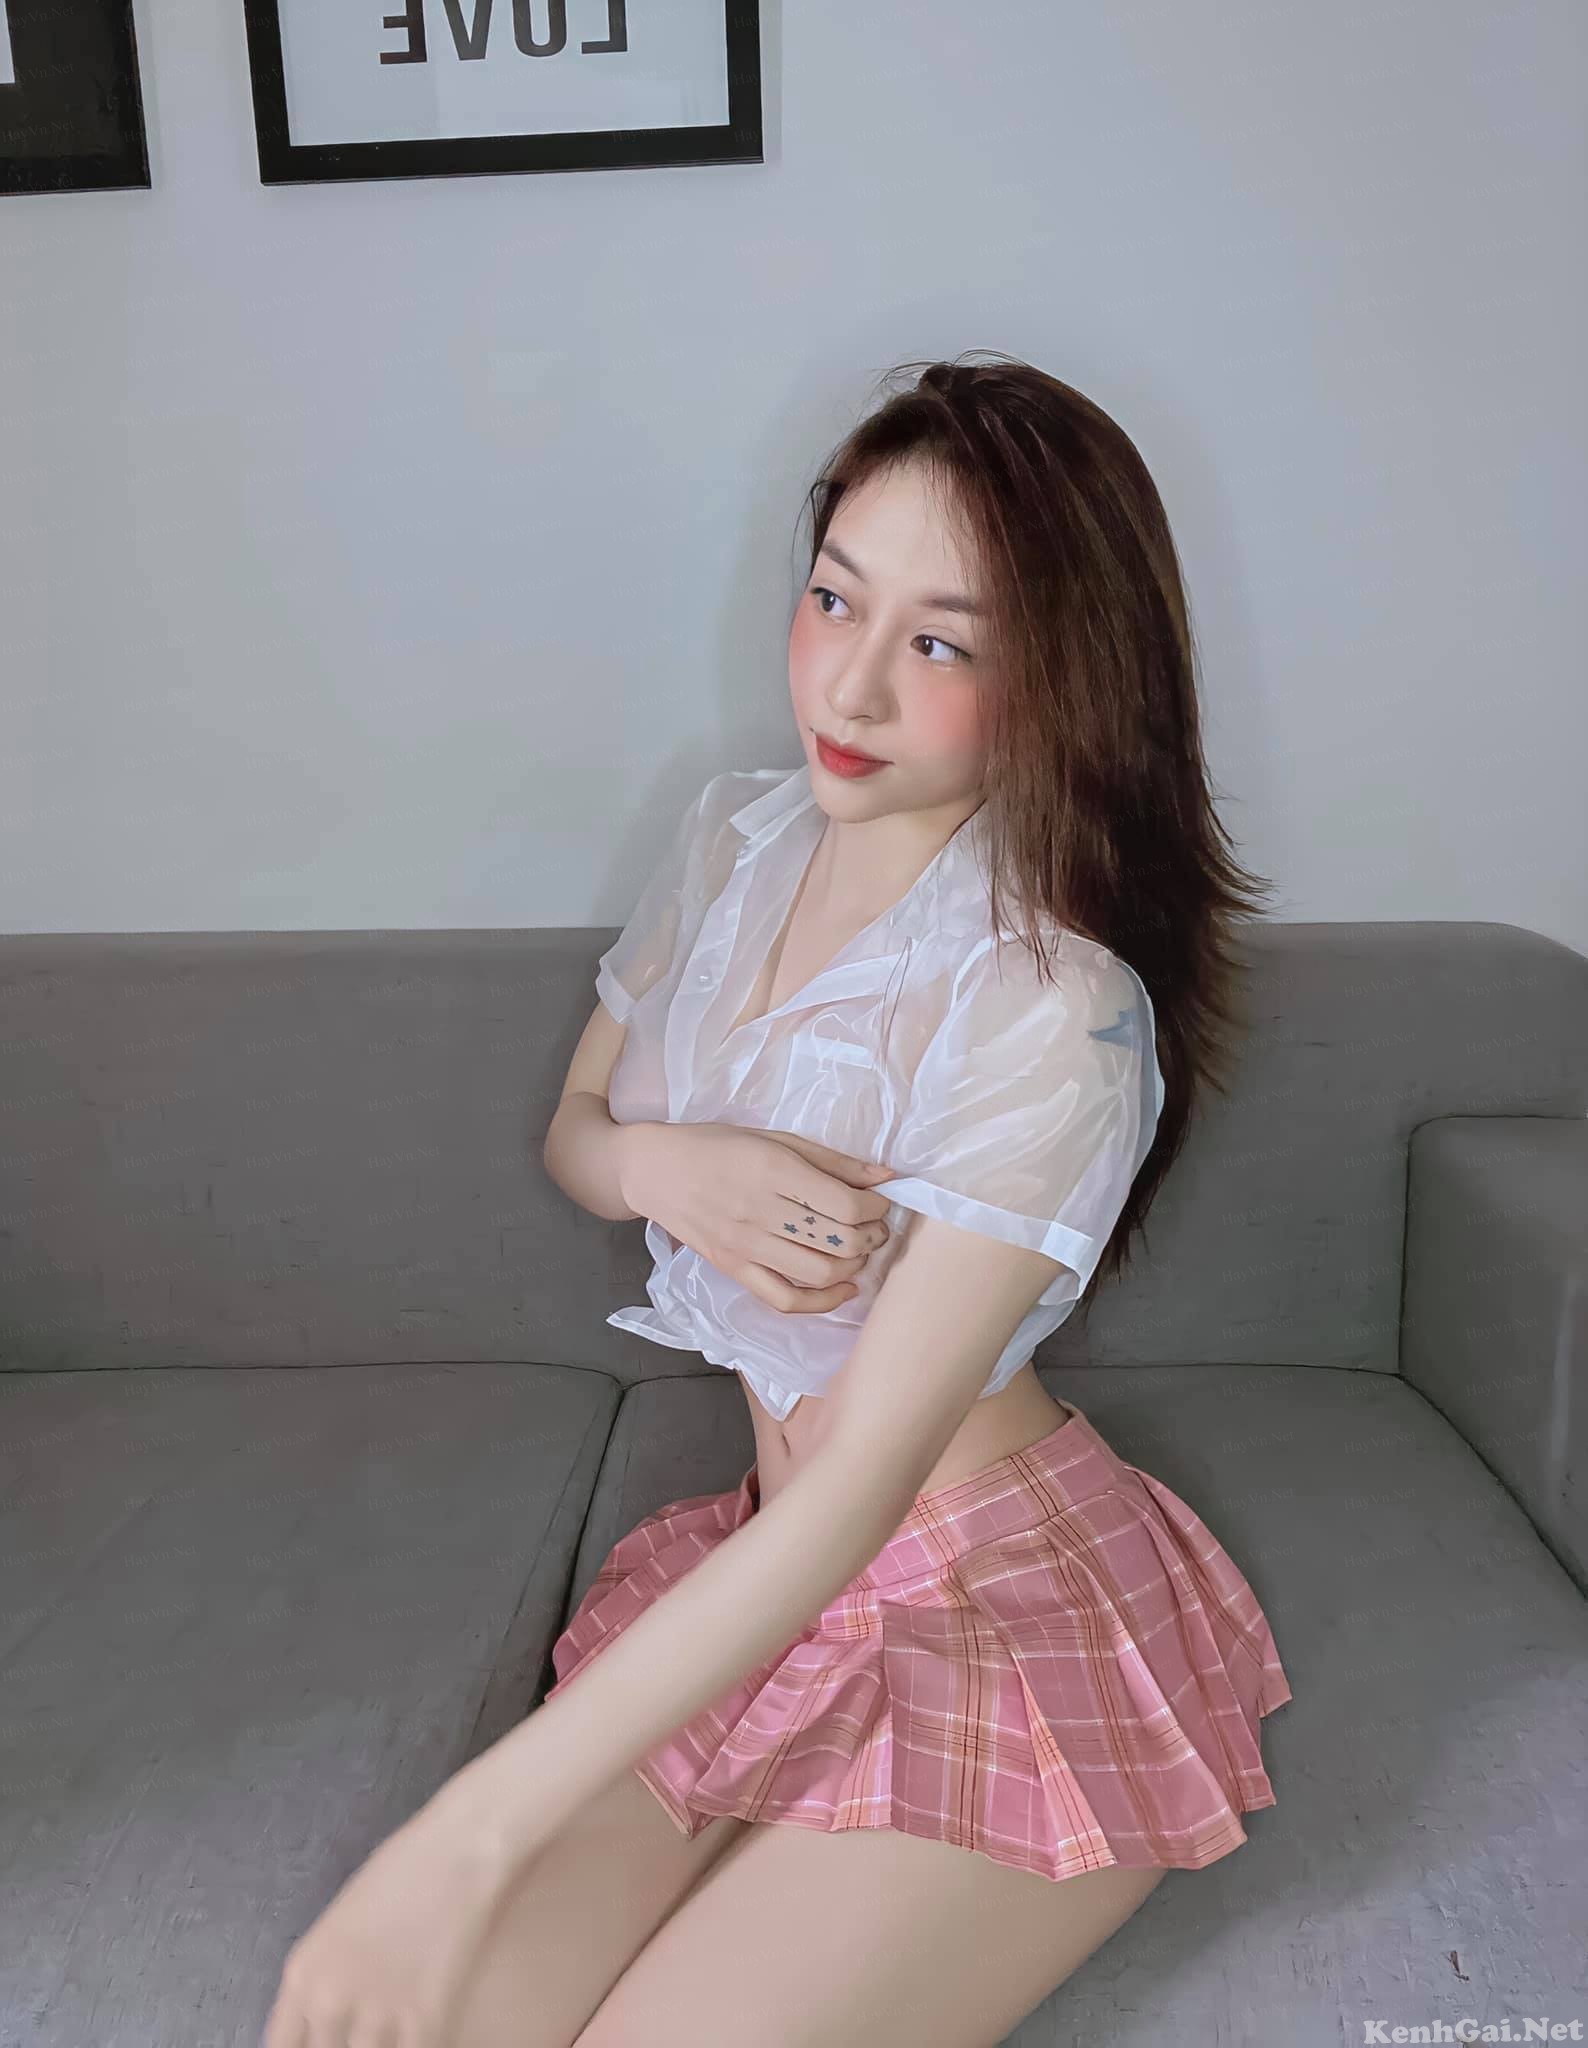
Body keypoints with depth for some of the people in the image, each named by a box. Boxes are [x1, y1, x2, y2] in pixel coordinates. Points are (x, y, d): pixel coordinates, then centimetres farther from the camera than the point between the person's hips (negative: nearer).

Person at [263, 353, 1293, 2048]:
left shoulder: (1054, 1015, -23)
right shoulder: (733, 844, -1)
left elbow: (859, 1489, -25)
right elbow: (574, 1132, 12)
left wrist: (465, 1840, -25)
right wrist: (672, 1168, -15)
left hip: (1002, 1613, -4)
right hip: (768, 1558, 5)